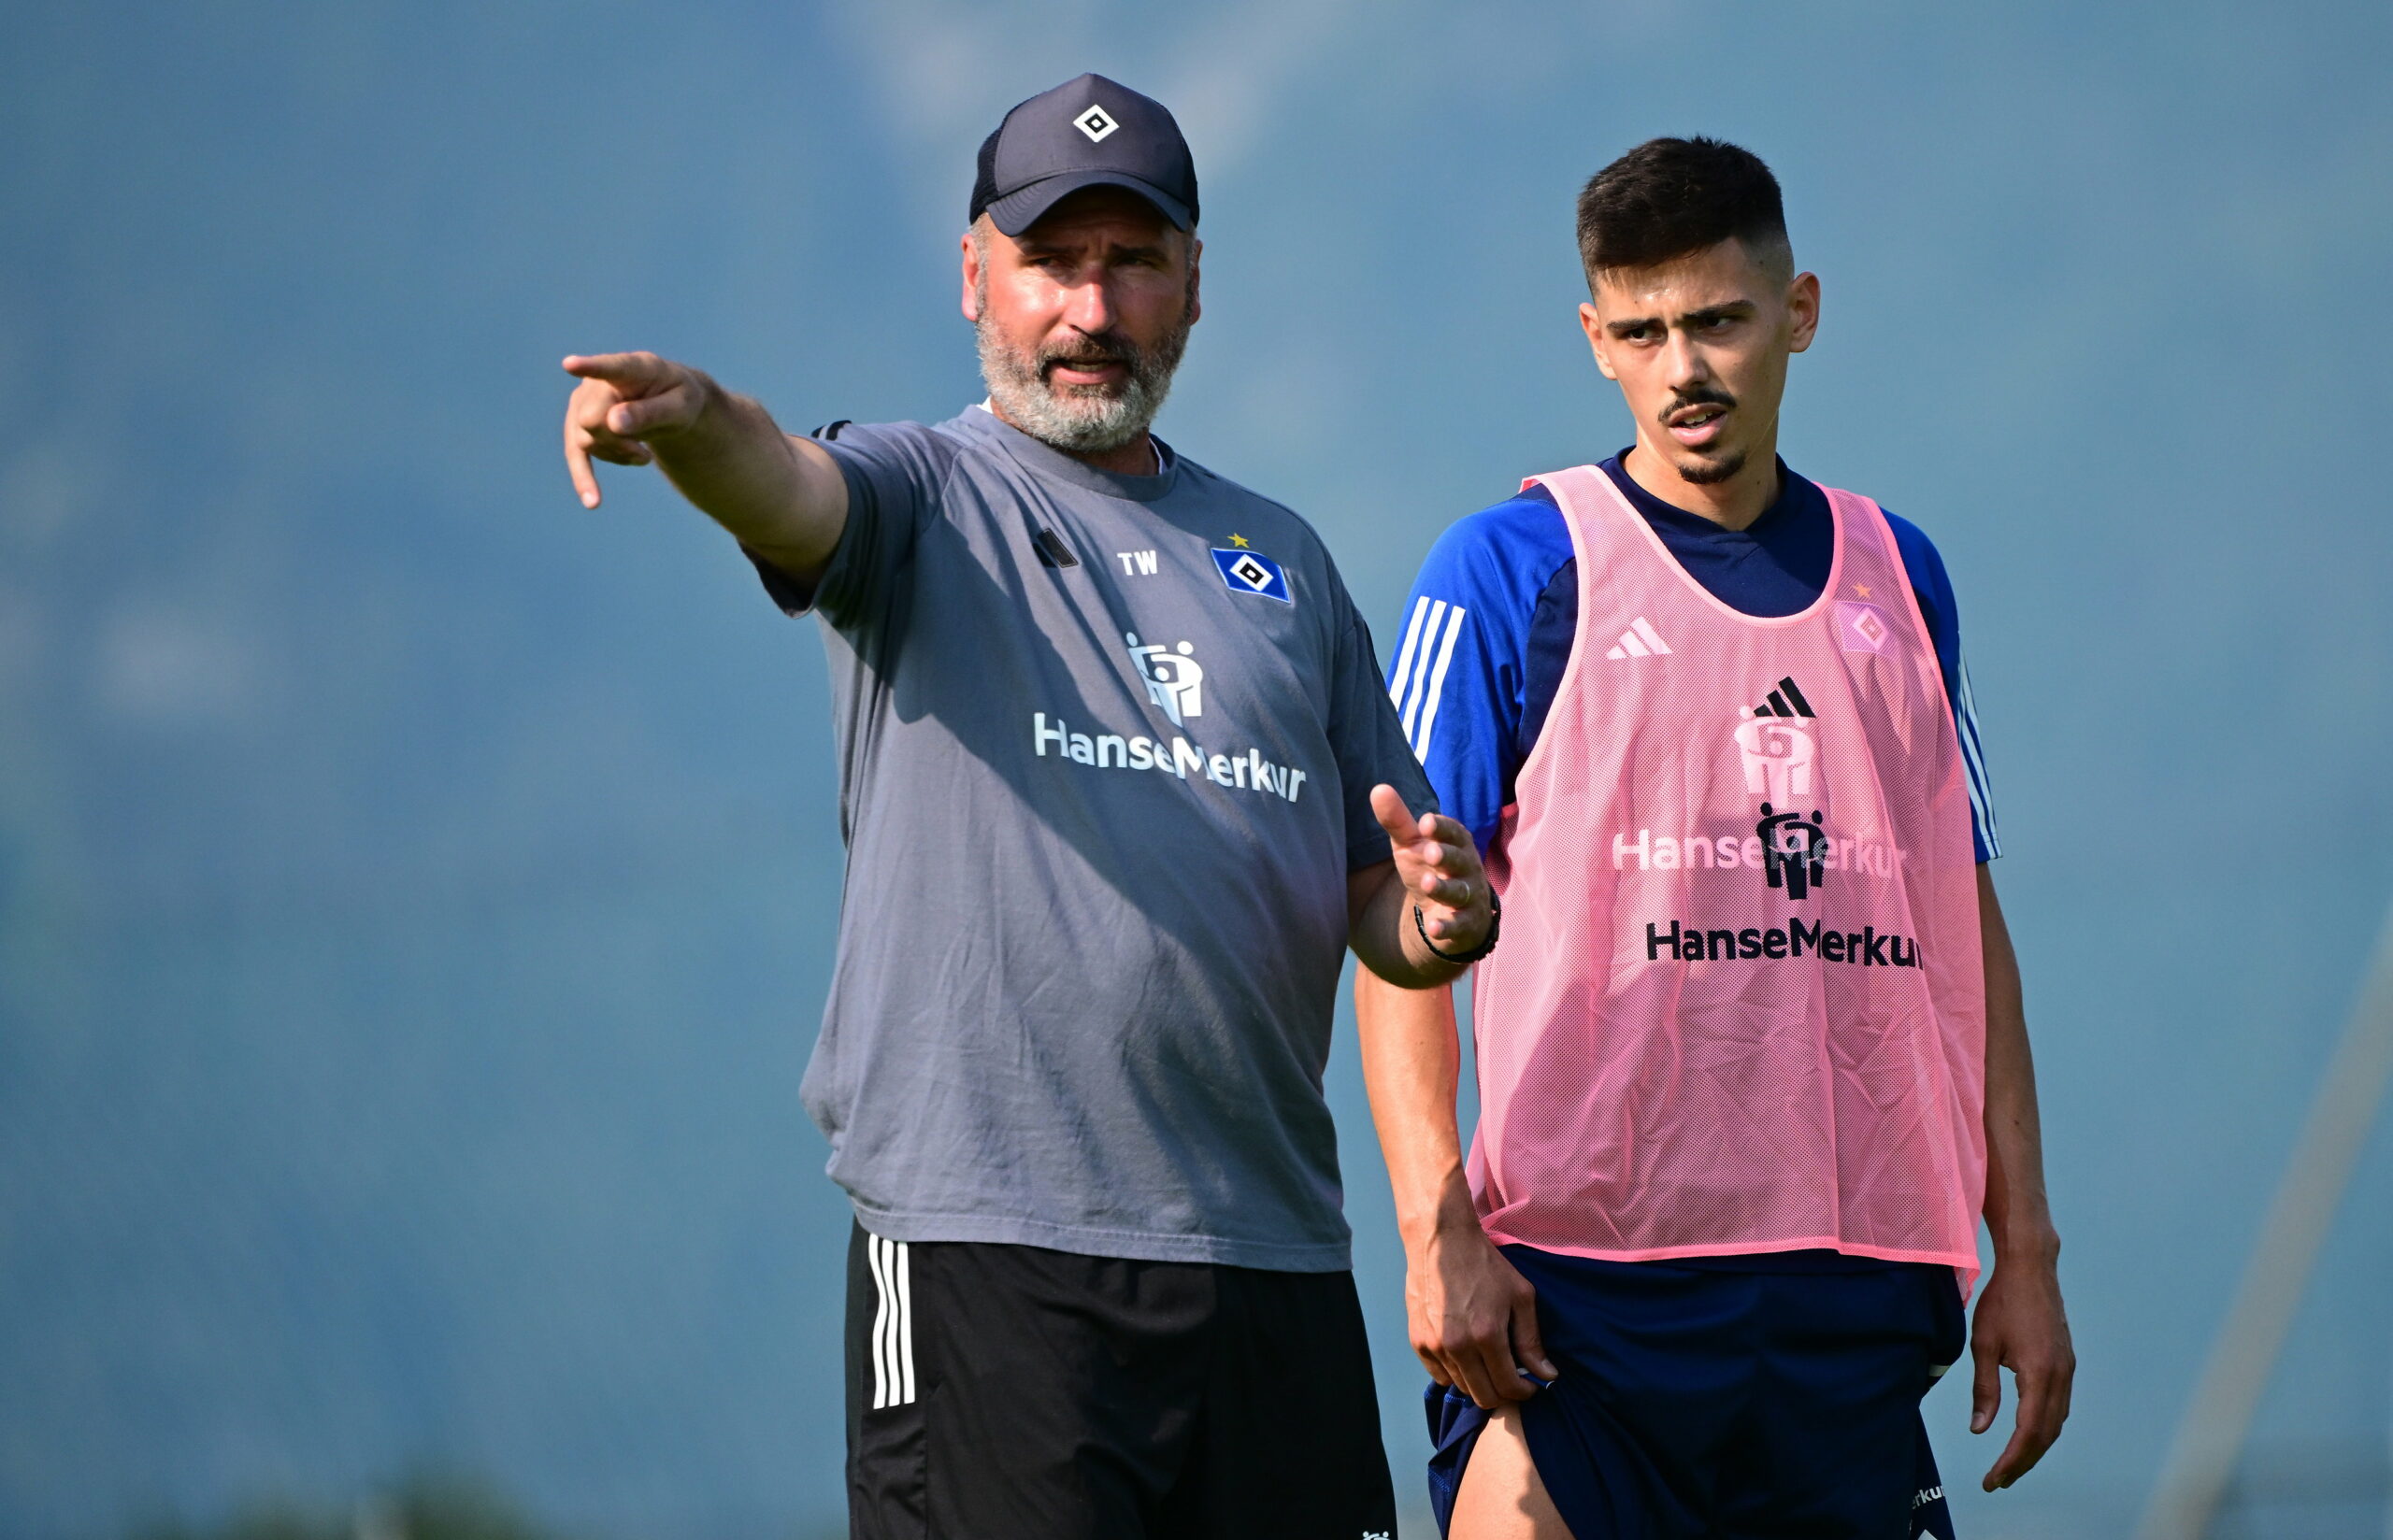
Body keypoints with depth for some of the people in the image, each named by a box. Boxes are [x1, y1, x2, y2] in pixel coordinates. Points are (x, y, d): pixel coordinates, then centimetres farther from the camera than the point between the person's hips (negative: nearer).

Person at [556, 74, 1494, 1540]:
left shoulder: (1281, 560, 20)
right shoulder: (924, 495, 6)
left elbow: (1379, 908, 21)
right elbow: (790, 487, -19)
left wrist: (1443, 916, -3)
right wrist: (692, 415, -42)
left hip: (1276, 1255, 5)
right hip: (988, 1242, -5)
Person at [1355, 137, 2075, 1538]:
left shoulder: (1899, 578, 16)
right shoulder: (1510, 572, 2)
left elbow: (1966, 927, 19)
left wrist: (2025, 1250, 13)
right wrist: (1438, 1233, -13)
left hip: (1857, 1296, 4)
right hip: (1577, 1291, -4)